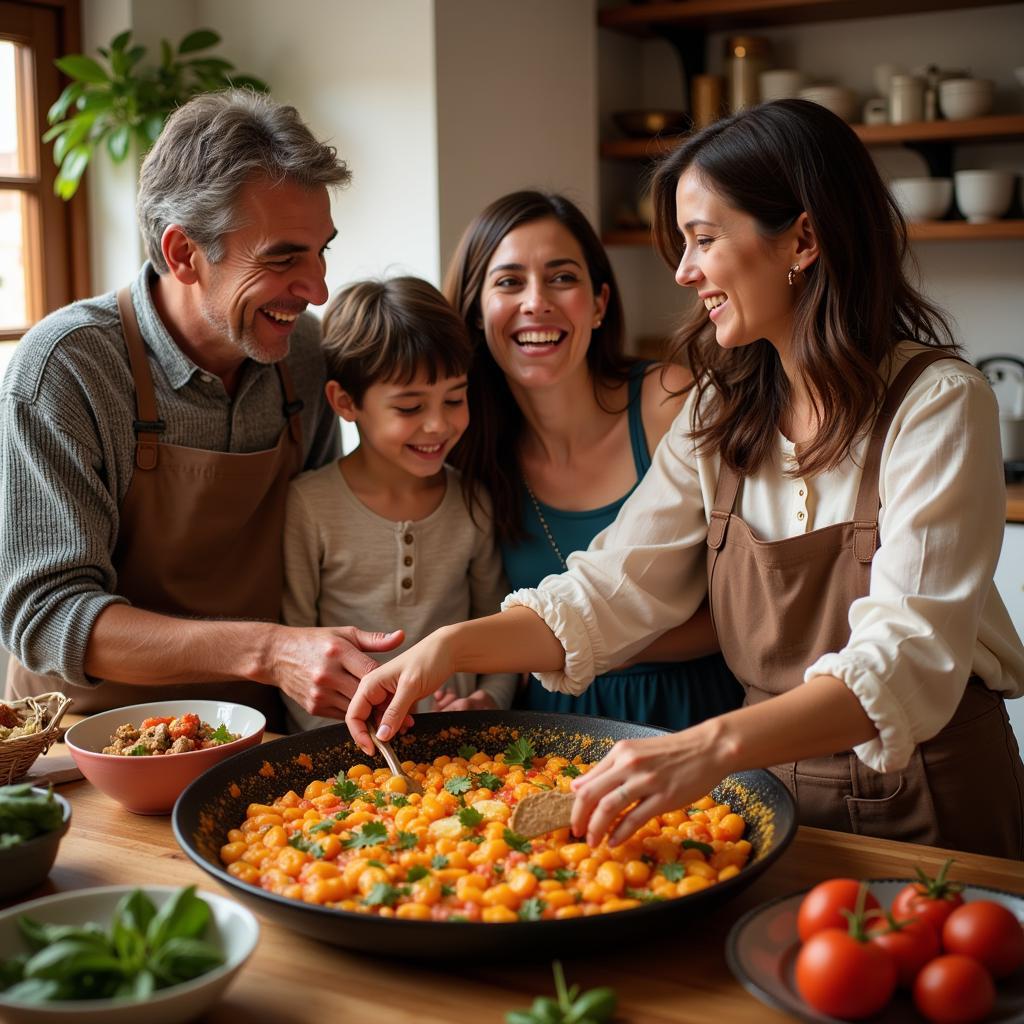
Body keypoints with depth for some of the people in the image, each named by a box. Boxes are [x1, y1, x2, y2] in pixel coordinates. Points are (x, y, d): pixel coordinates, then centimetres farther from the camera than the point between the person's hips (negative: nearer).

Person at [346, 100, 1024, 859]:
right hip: (775, 784, 4)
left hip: (931, 801, -4)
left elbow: (909, 661, -24)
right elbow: (616, 588, 1)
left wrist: (713, 747, -40)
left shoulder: (938, 405, -13)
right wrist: (453, 646, -15)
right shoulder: (722, 411, 6)